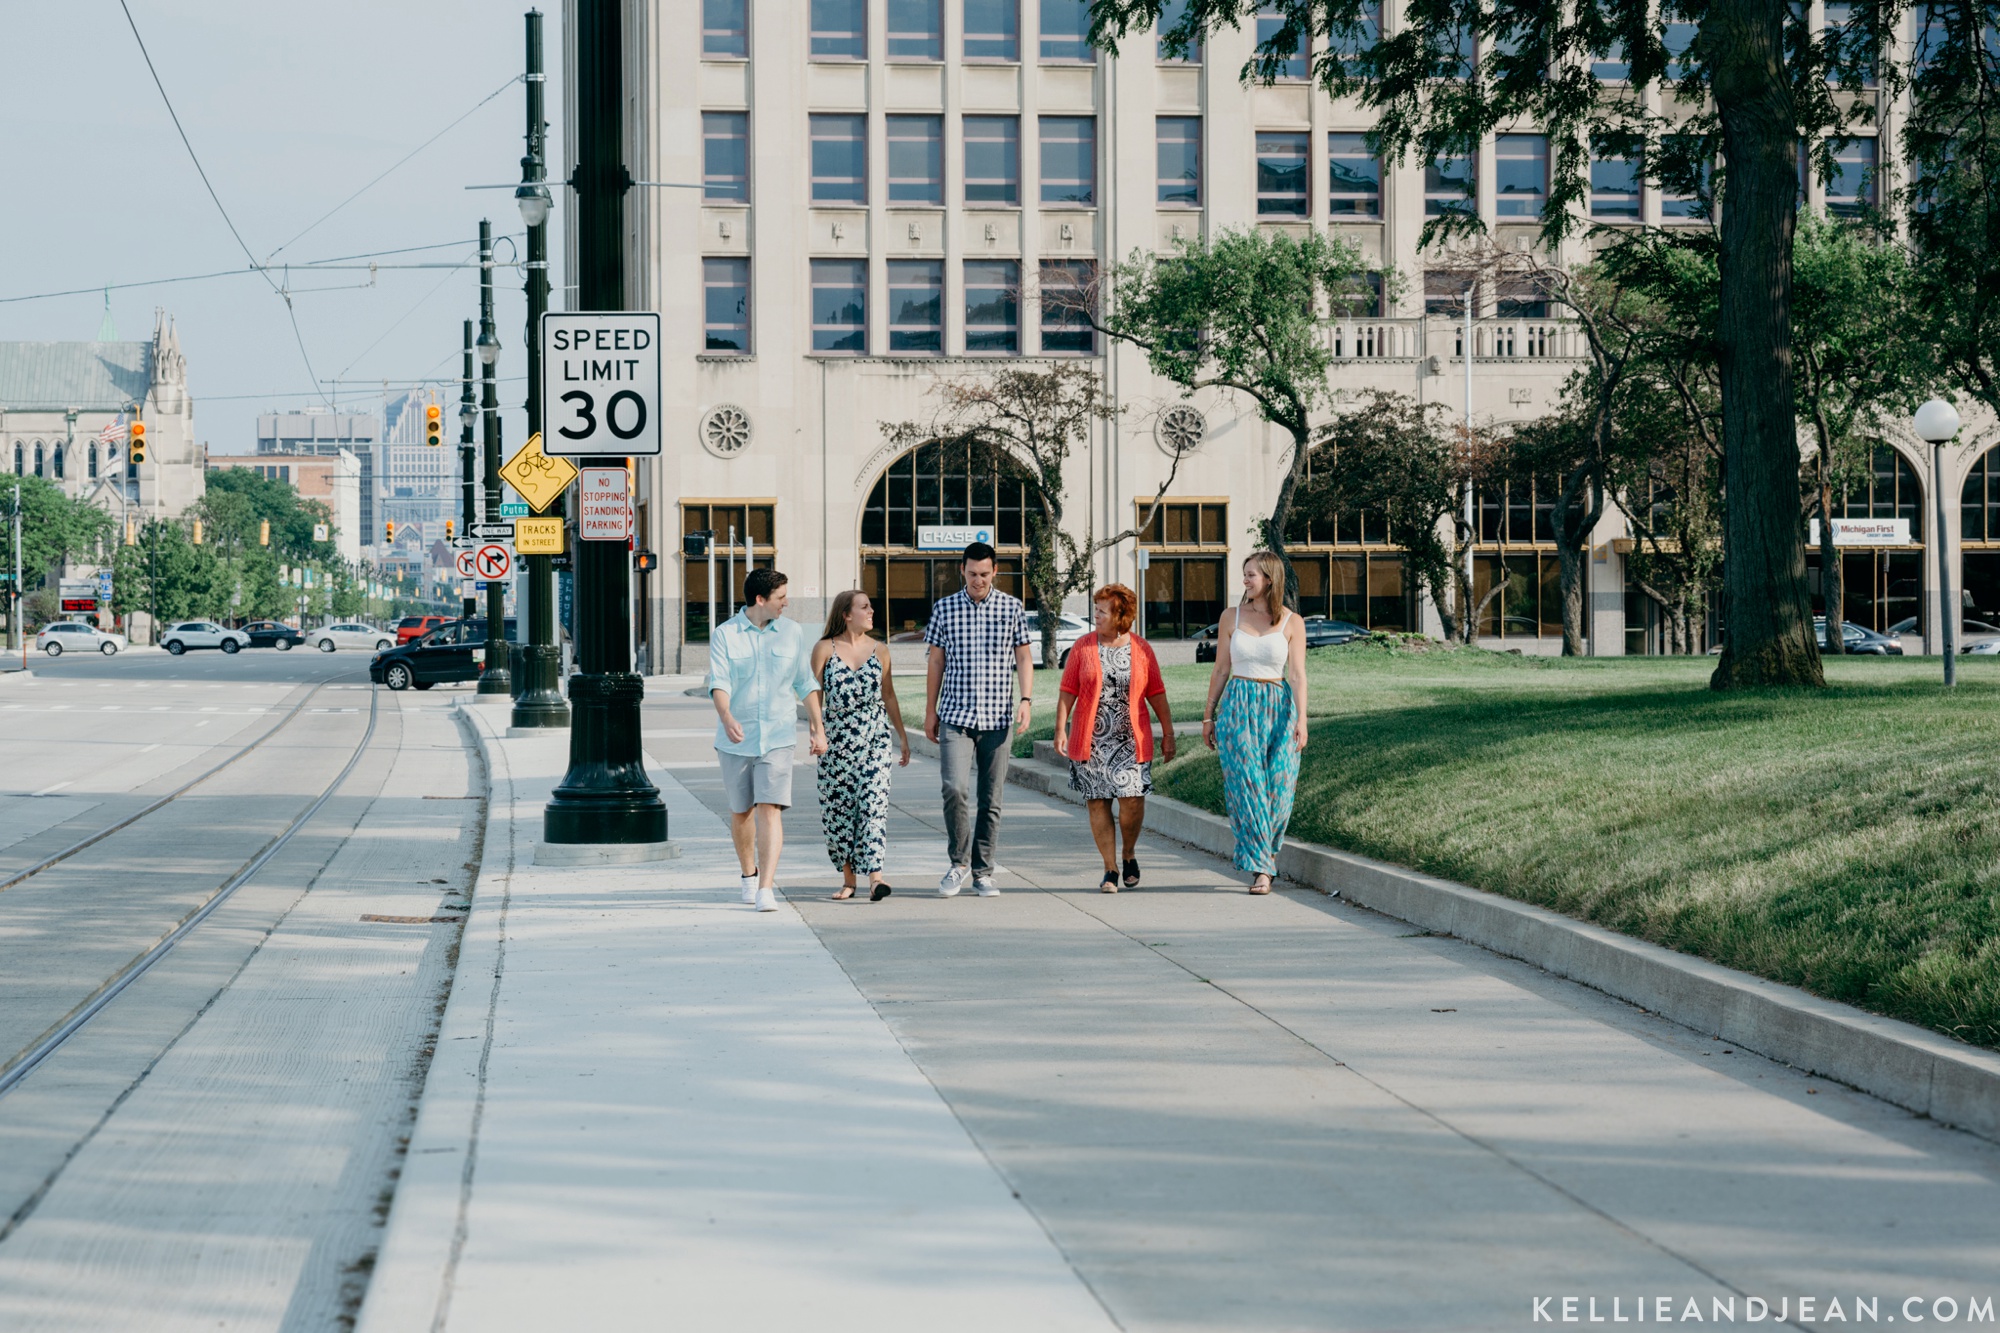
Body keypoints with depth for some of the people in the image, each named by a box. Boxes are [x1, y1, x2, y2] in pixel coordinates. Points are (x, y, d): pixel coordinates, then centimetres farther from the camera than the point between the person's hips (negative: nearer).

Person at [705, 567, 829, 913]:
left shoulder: (792, 632, 5)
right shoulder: (724, 635, -2)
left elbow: (806, 684, 12)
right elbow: (719, 683, -13)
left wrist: (819, 729, 10)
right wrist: (727, 719, -31)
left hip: (777, 738, 0)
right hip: (736, 739, 0)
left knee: (770, 809, -13)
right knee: (741, 812, 12)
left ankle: (766, 888, -17)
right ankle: (749, 874, 36)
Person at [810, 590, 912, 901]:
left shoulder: (878, 651, 9)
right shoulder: (825, 649, 2)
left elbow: (888, 695, 16)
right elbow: (815, 693, 2)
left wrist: (903, 736, 16)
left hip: (874, 738, 1)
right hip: (837, 737, -1)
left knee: (873, 802, -11)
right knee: (837, 806, 2)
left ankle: (874, 876, -19)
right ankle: (848, 878, 14)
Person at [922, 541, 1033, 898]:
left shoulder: (1012, 608, 4)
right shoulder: (944, 609, 5)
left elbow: (1023, 657, 7)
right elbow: (936, 662, 10)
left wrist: (1026, 699, -7)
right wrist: (930, 711, 9)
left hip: (997, 719, 1)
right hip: (955, 716, -1)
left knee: (990, 799, 4)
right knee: (955, 789, -15)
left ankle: (982, 871, 14)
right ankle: (959, 862, 3)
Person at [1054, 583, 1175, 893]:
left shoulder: (1141, 649, 3)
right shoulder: (1083, 647, 3)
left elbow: (1157, 694, 7)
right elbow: (1067, 692, 3)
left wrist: (1168, 733, 7)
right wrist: (1061, 729, -5)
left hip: (1131, 740, -1)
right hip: (1090, 741, 1)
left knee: (1132, 799, -9)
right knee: (1097, 803, 0)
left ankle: (1129, 853, 18)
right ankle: (1110, 868, 10)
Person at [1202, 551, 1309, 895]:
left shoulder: (1292, 623, 2)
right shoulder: (1231, 617, 6)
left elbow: (1298, 674, -3)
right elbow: (1221, 670, 10)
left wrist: (1301, 719, -13)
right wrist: (1208, 715, 8)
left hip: (1278, 708, 0)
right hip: (1238, 708, 0)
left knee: (1278, 786, -4)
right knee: (1246, 784, -9)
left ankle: (1266, 851, 21)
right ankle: (1260, 868, -6)